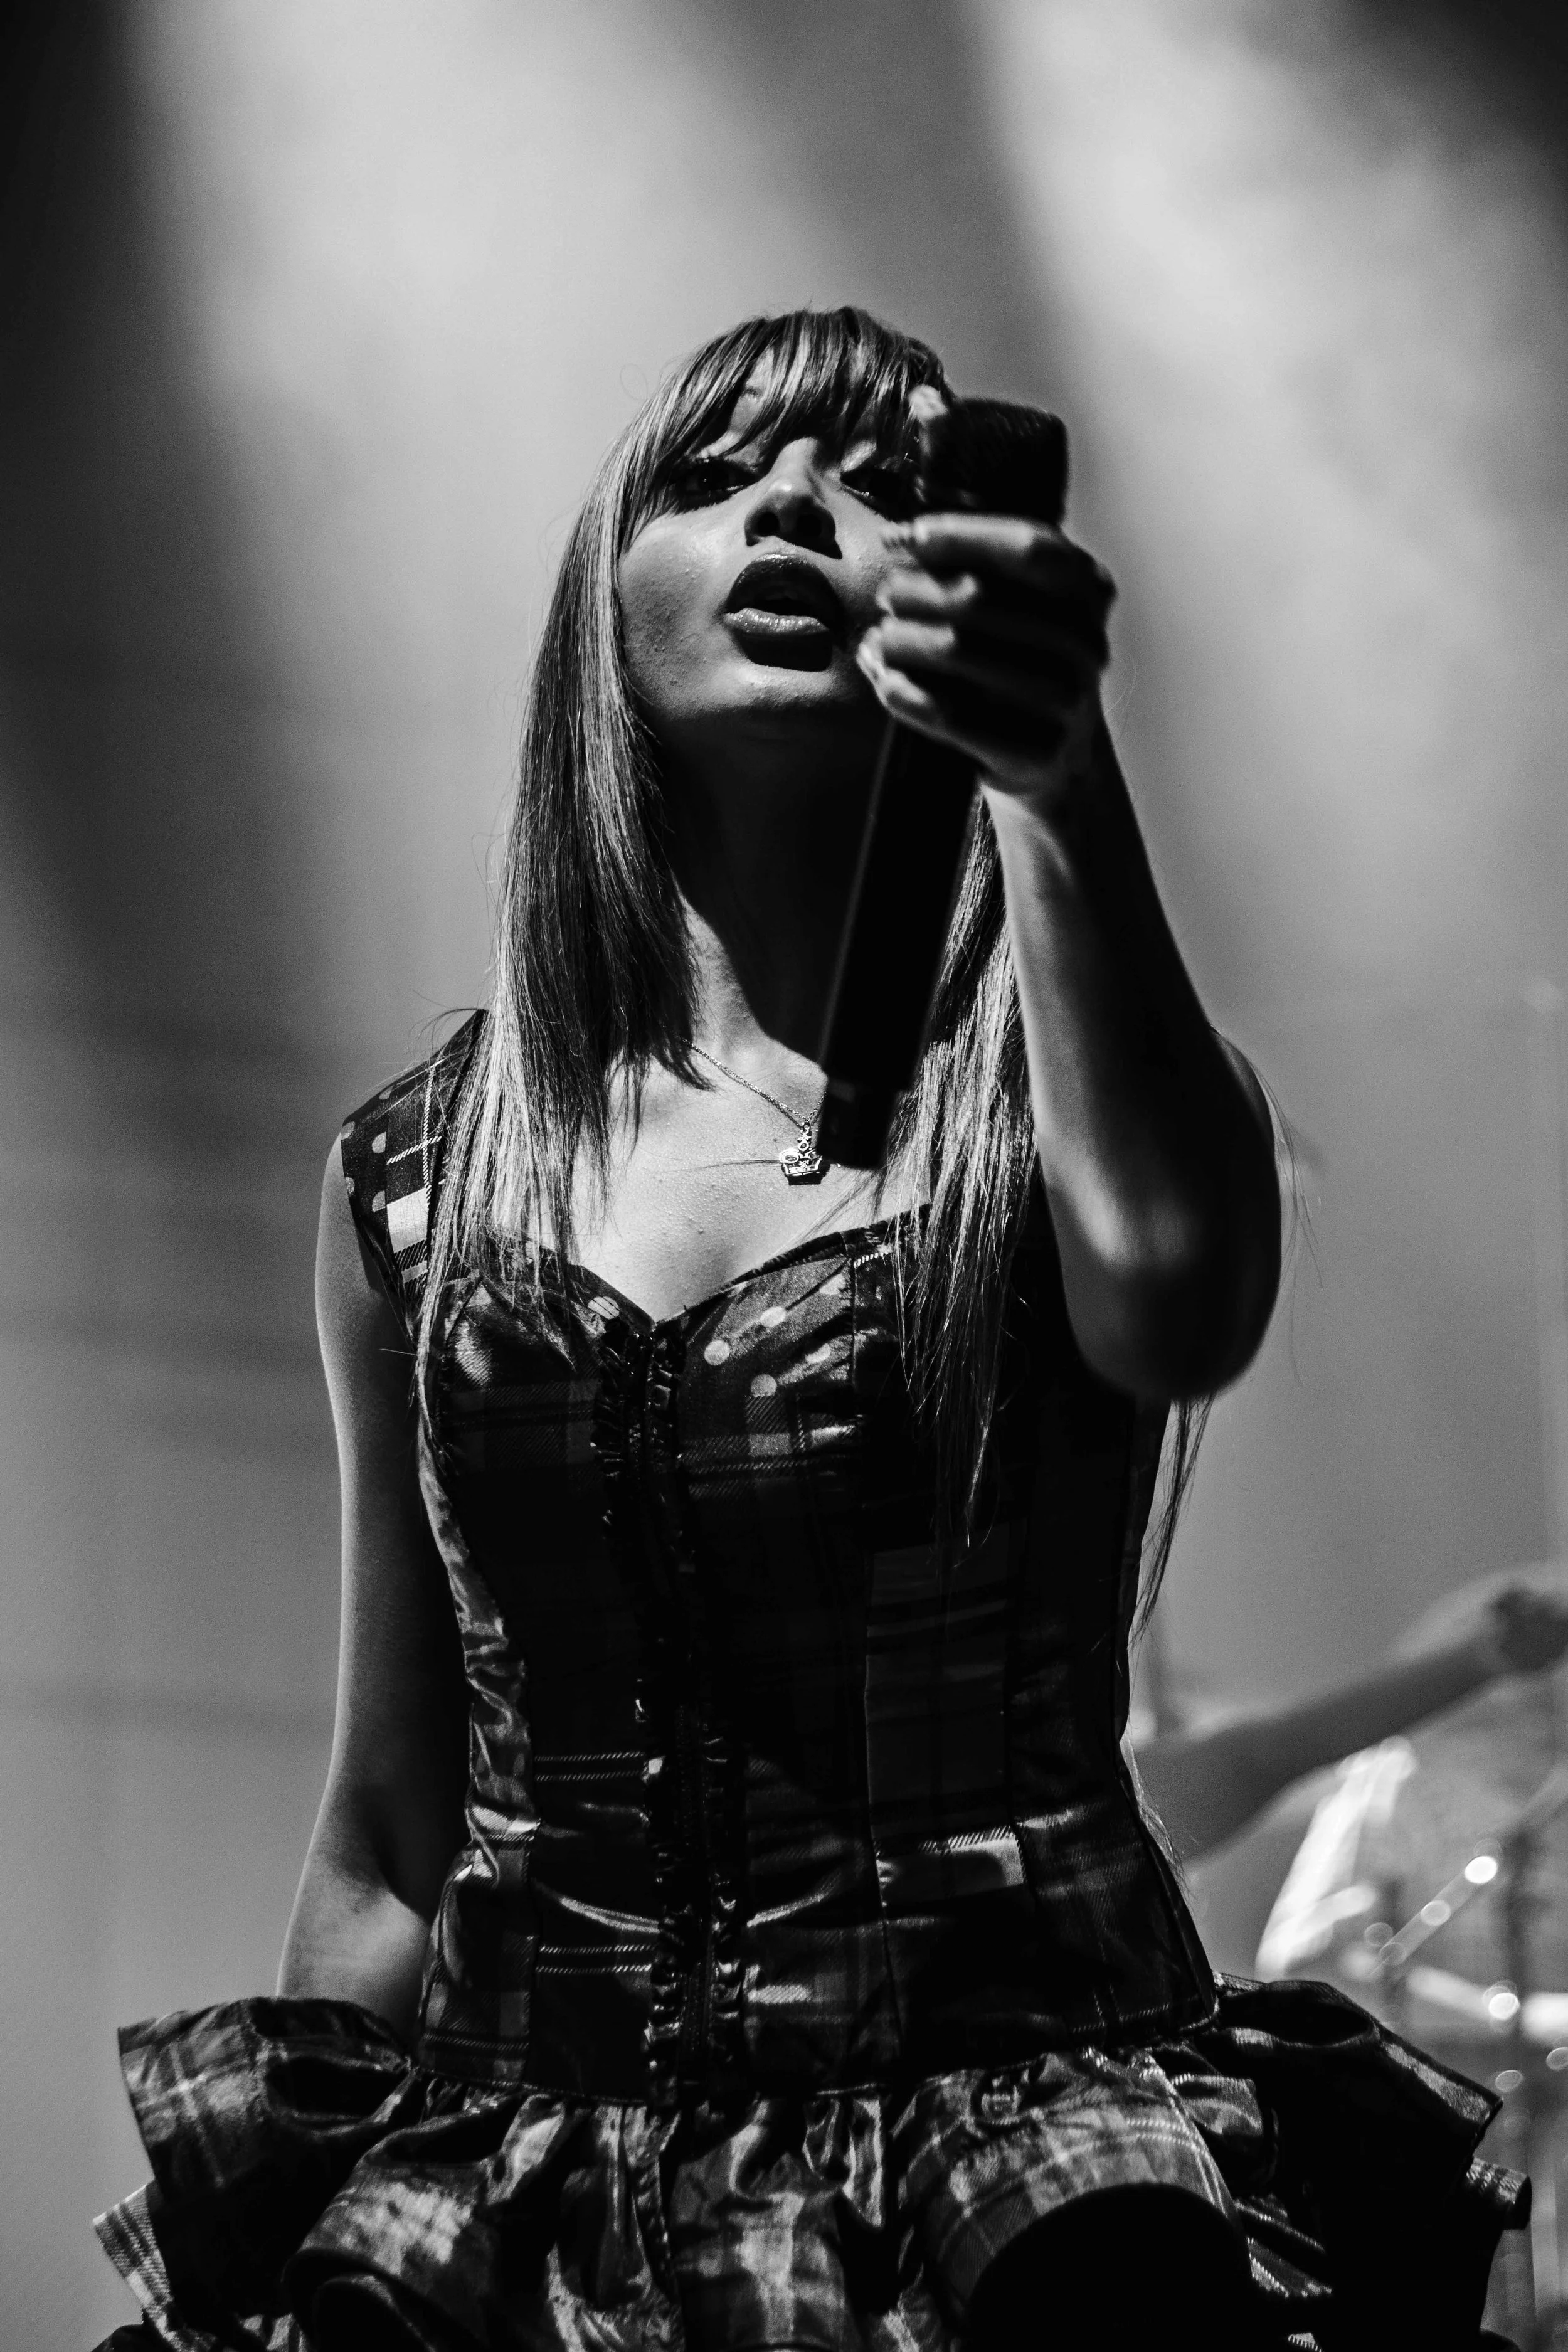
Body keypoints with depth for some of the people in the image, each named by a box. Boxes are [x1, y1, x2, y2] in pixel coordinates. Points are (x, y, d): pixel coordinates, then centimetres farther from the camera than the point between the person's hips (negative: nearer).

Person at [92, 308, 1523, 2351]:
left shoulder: (1045, 1093, 4)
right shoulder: (417, 1180, 11)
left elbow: (1175, 1311, -22)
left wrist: (1063, 795, -31)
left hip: (1014, 2160, -2)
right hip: (529, 2167, 3)